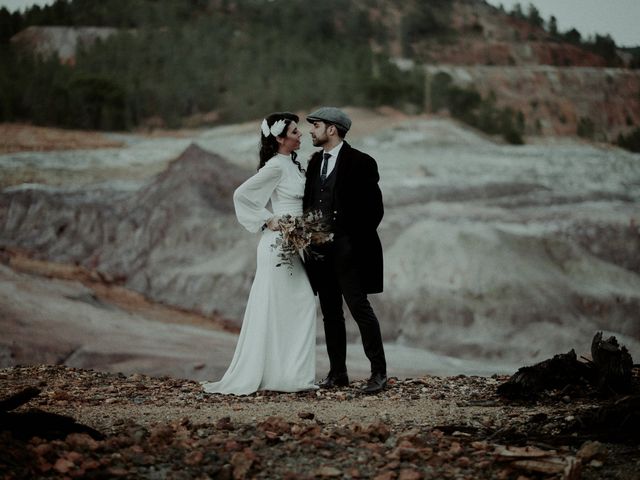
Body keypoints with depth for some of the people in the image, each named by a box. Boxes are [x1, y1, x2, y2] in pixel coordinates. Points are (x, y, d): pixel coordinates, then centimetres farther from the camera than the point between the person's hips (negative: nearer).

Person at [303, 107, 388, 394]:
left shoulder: (360, 163, -7)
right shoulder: (315, 162, 13)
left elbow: (374, 208, -8)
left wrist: (357, 241, -12)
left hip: (348, 249, -7)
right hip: (320, 248, 7)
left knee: (359, 307, -8)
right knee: (330, 312, 9)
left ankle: (379, 372, -3)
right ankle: (337, 373, 15)